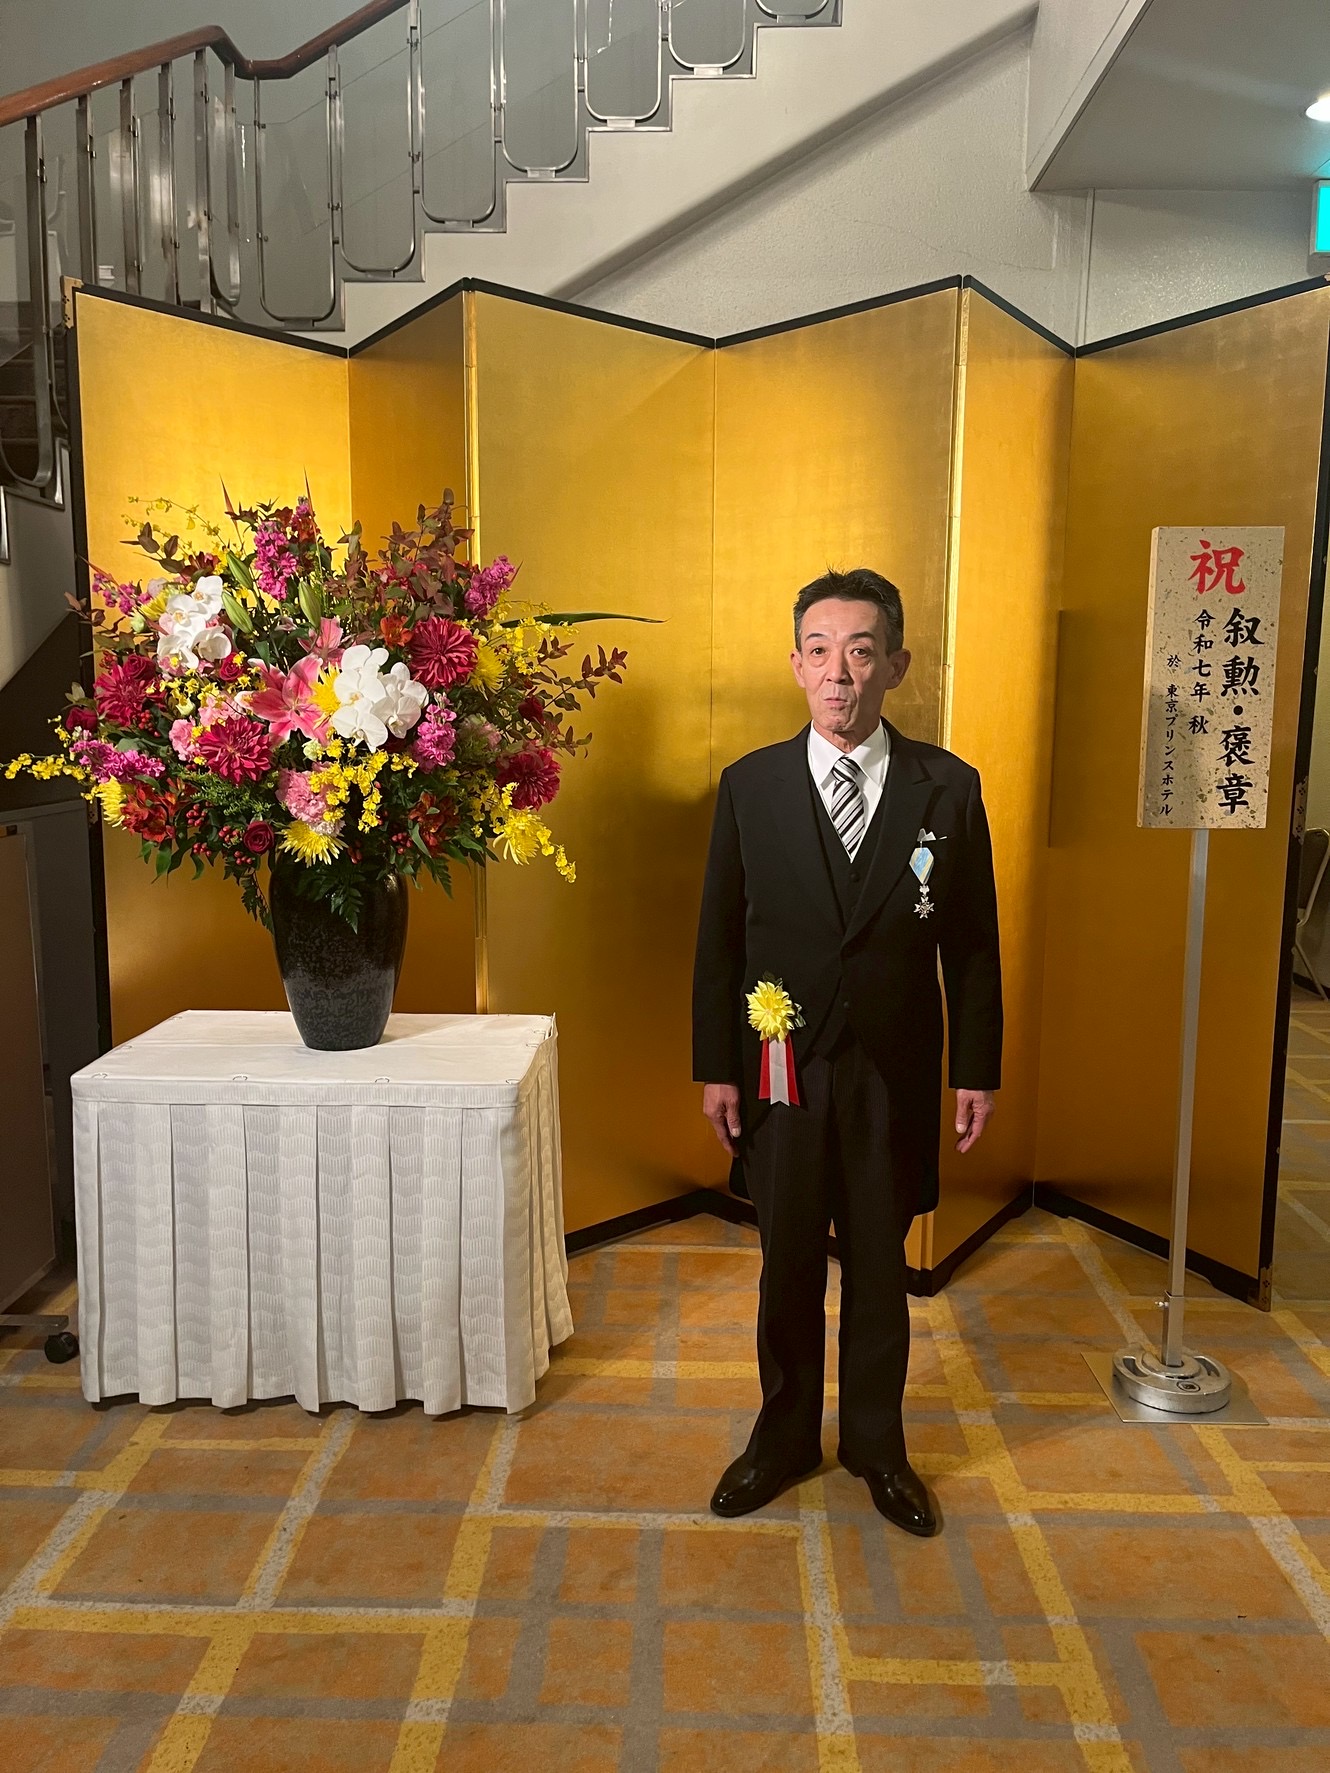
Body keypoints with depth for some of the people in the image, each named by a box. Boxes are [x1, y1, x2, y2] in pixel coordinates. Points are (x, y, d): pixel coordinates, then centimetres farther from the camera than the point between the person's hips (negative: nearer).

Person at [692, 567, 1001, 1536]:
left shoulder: (949, 788, -4)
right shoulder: (749, 786, -4)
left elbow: (974, 941, 0)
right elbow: (720, 938, 0)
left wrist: (978, 1073, -1)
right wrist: (716, 1068, -1)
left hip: (895, 1074, 0)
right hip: (782, 1073, 0)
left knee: (881, 1268, 16)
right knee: (788, 1267, 15)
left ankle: (878, 1445, 38)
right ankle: (785, 1438, 37)